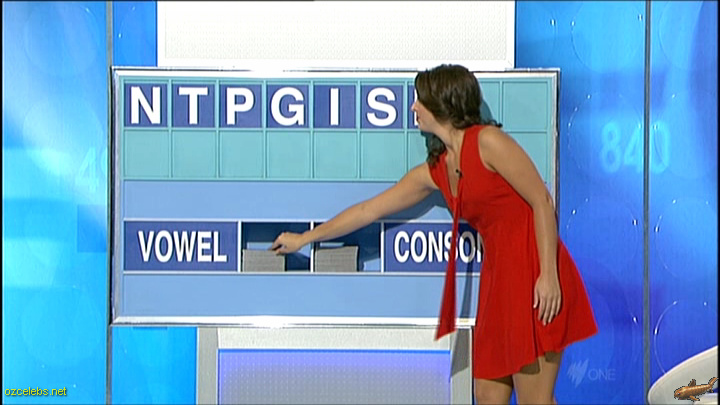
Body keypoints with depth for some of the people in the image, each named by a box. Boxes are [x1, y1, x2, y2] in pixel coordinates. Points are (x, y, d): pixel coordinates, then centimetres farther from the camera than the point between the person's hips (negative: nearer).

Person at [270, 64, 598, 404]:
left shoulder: (488, 141, -7)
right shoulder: (434, 171, 14)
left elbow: (542, 201, -11)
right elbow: (369, 210, 23)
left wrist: (548, 274, -19)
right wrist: (304, 239, 30)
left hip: (534, 275, -8)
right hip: (497, 275, 8)